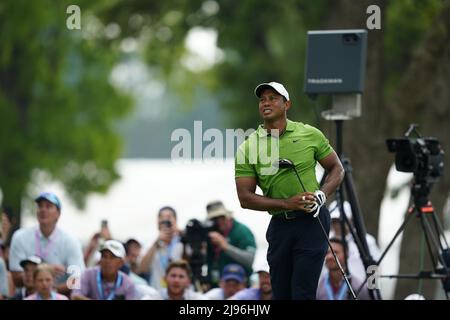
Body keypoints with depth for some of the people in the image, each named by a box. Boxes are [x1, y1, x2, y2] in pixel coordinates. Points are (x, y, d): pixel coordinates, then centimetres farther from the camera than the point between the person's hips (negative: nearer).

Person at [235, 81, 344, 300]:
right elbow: (245, 198, -3)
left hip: (312, 221, -2)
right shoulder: (248, 148, 0)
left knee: (303, 293, -10)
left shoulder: (310, 134, 0)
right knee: (281, 294, 7)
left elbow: (336, 168, 12)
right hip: (279, 223, 2)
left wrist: (322, 195, -8)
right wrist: (287, 203, -13)